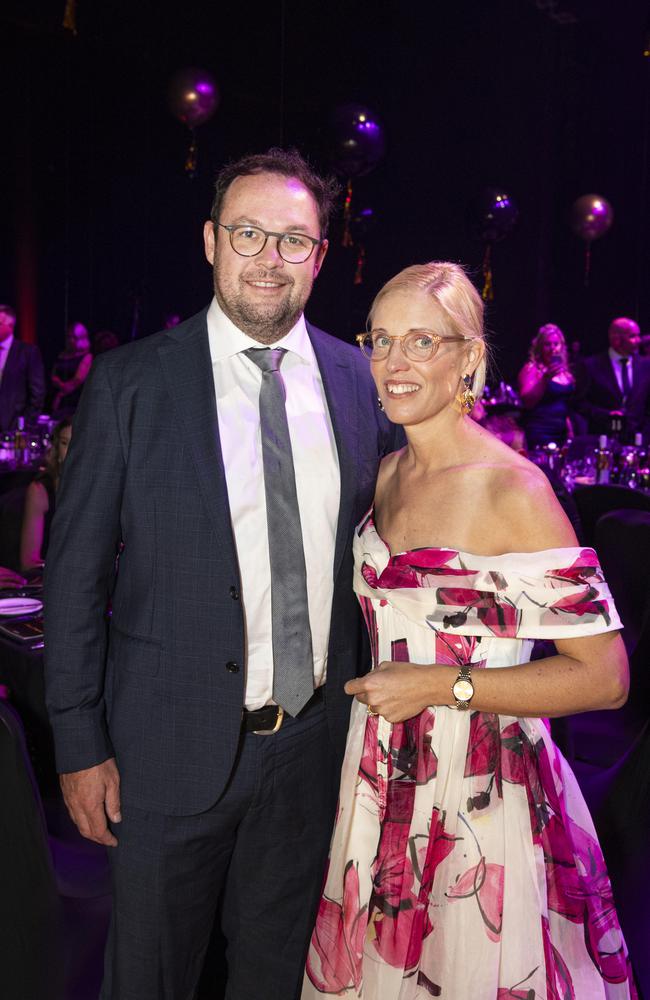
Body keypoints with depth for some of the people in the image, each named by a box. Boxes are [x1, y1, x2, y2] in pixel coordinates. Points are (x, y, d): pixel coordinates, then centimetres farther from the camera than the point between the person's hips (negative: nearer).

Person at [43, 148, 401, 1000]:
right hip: (172, 744, -2)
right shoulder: (130, 381, -9)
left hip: (316, 740, 3)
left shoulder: (363, 381, -1)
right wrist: (80, 743, -7)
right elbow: (74, 571, -7)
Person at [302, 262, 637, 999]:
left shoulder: (512, 489, -18)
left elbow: (604, 676, -19)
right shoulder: (389, 475, 4)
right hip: (384, 779, 7)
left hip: (480, 791, -6)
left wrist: (441, 685, -21)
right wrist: (375, 686, 6)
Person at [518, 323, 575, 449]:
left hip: (561, 434, 6)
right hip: (540, 435, -6)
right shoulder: (531, 369, -5)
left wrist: (570, 431, 18)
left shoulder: (564, 371, 15)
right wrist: (545, 378, -23)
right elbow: (527, 402, -16)